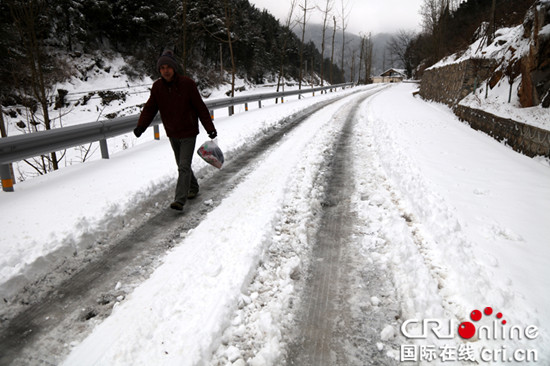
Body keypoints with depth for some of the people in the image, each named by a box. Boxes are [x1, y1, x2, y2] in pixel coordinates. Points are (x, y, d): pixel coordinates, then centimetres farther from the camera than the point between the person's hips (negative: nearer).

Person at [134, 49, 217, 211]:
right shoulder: (157, 87, -2)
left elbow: (200, 107, -9)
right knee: (182, 165, 17)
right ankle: (193, 188, 38)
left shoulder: (187, 84, -13)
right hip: (172, 134, 5)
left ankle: (180, 200, -12)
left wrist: (210, 128, -10)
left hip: (188, 133, -5)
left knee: (184, 166, -12)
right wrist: (141, 125, -15)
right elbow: (149, 108, 1)